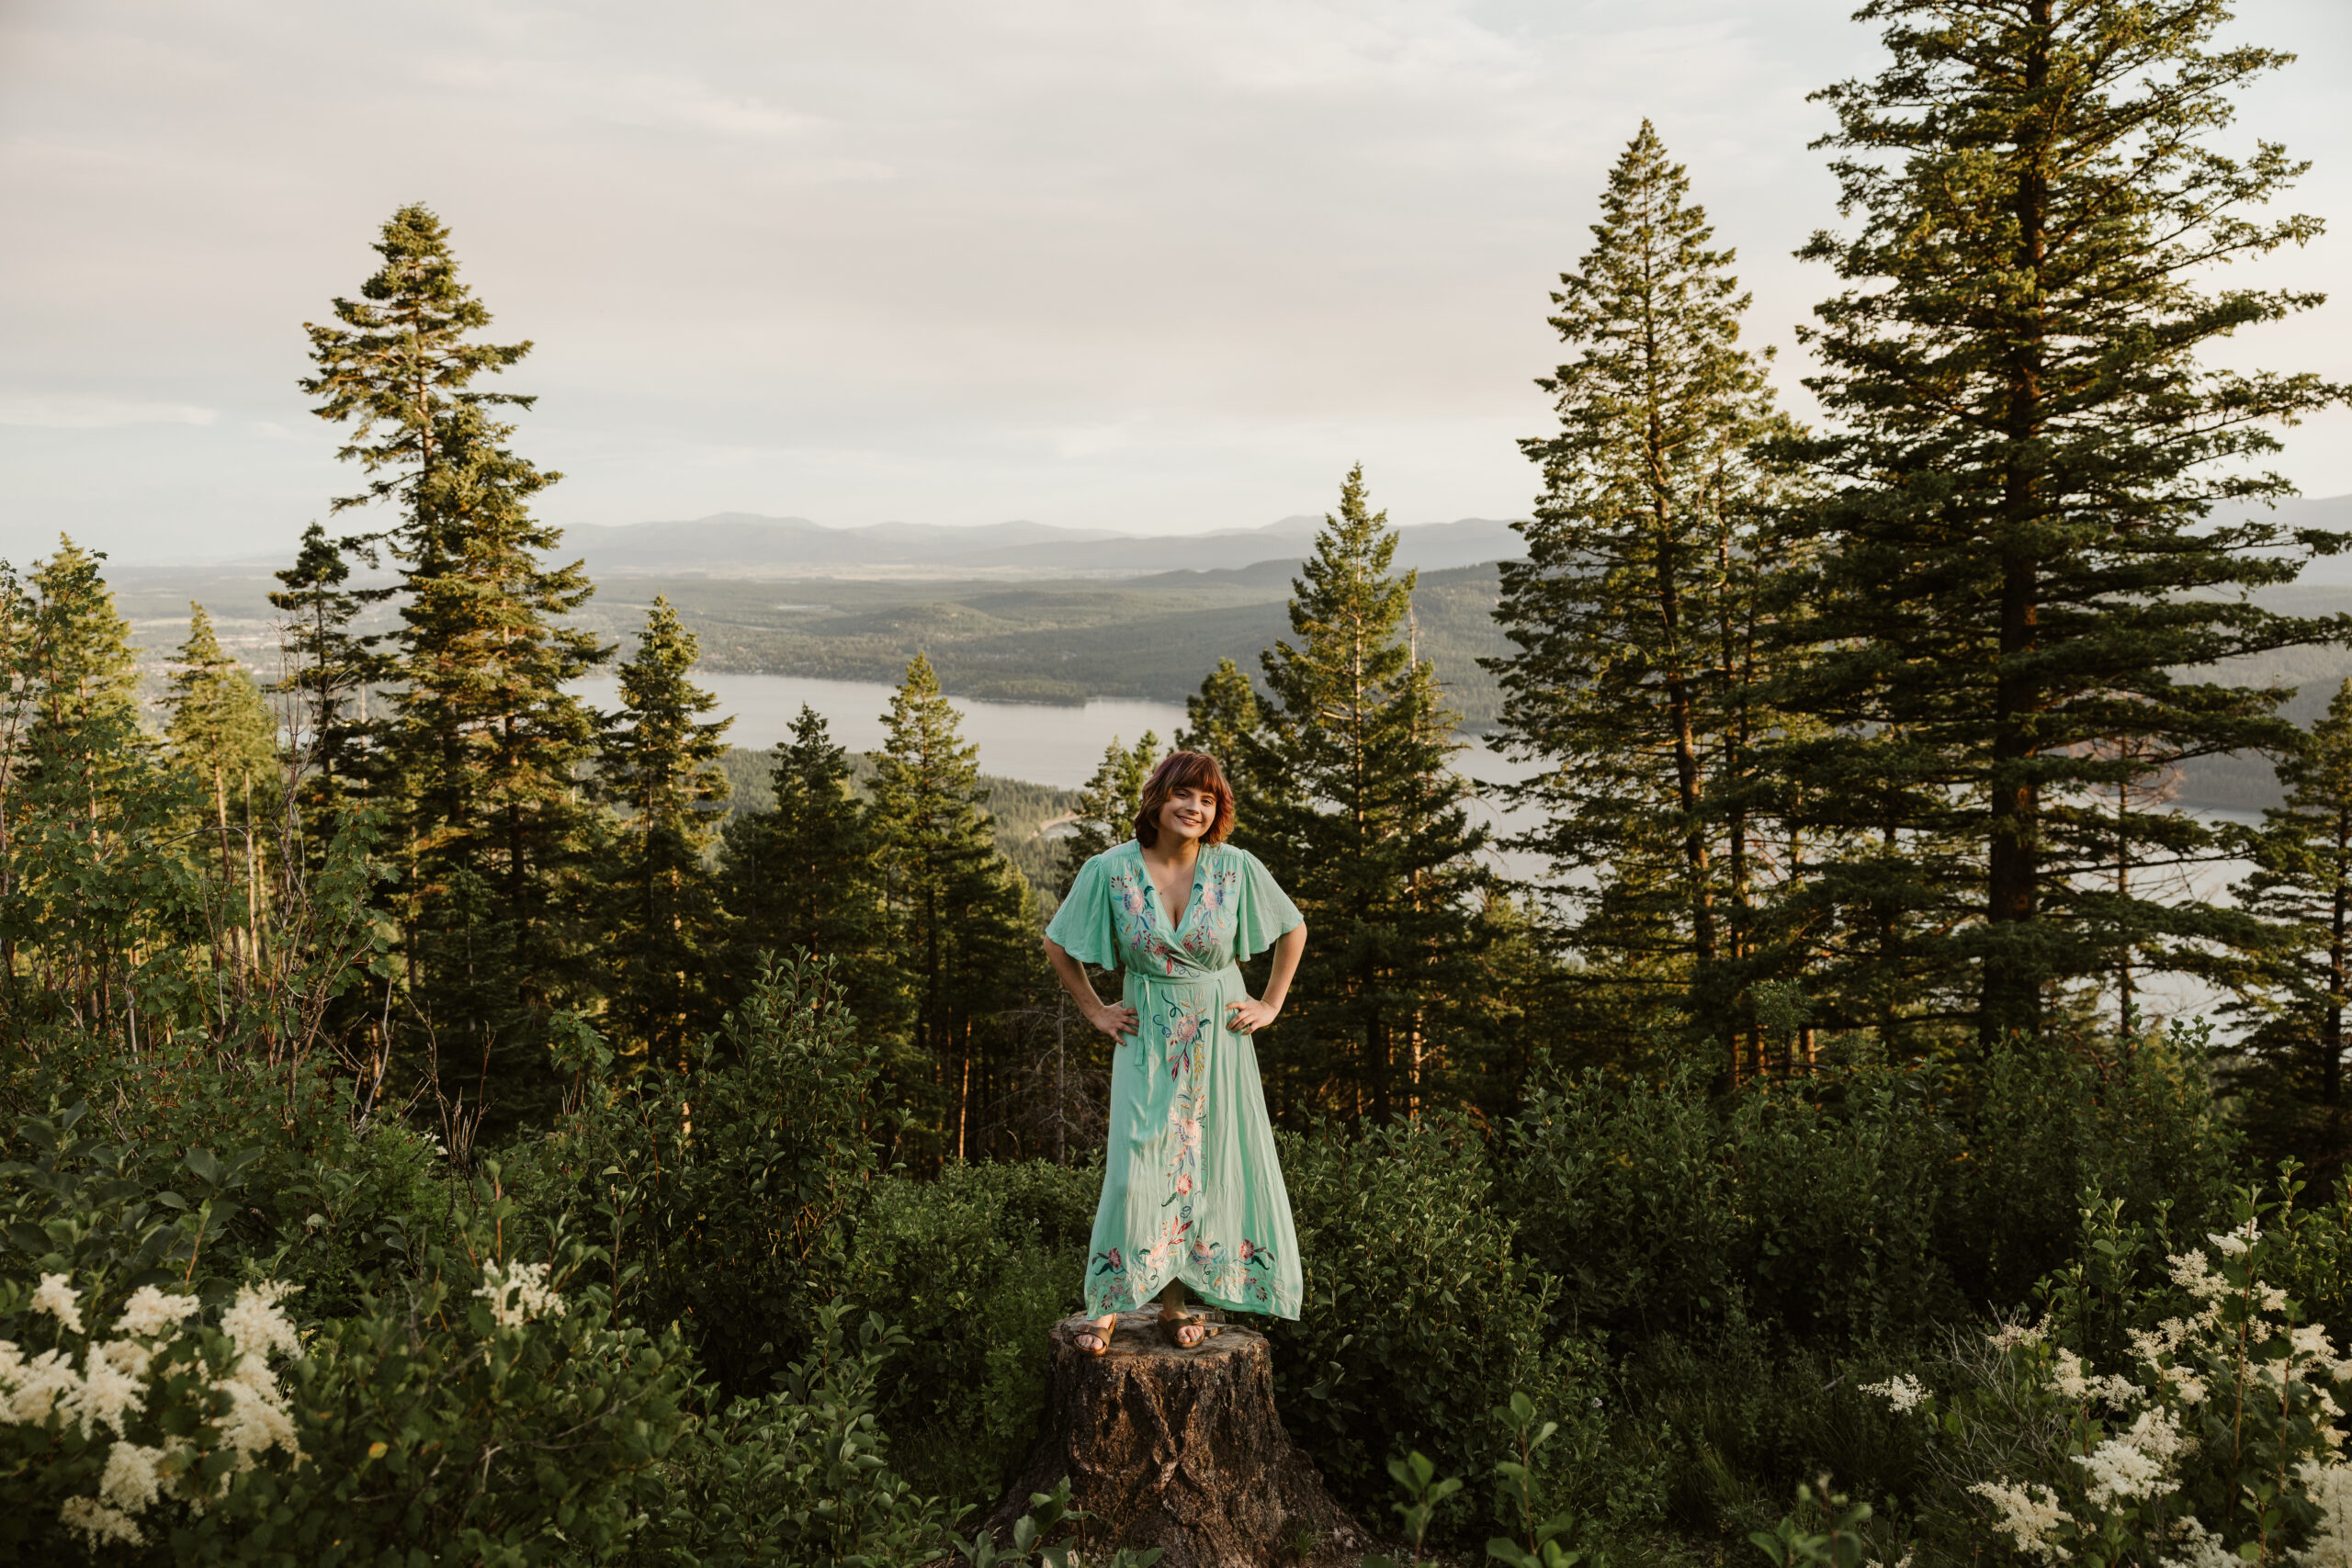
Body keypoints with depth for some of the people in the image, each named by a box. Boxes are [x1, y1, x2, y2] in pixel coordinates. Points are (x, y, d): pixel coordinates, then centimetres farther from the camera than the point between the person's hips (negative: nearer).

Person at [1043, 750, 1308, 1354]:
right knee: (1136, 1171, -8)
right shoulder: (1110, 870, -8)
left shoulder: (1236, 868, -6)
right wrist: (1095, 1011, 4)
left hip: (1218, 1038, 2)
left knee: (1207, 1167, 4)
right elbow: (1057, 945, 6)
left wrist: (1271, 1004, 6)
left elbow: (1294, 929, 10)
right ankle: (1108, 1306, 6)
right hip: (1148, 1039, -1)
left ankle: (1176, 1303, 18)